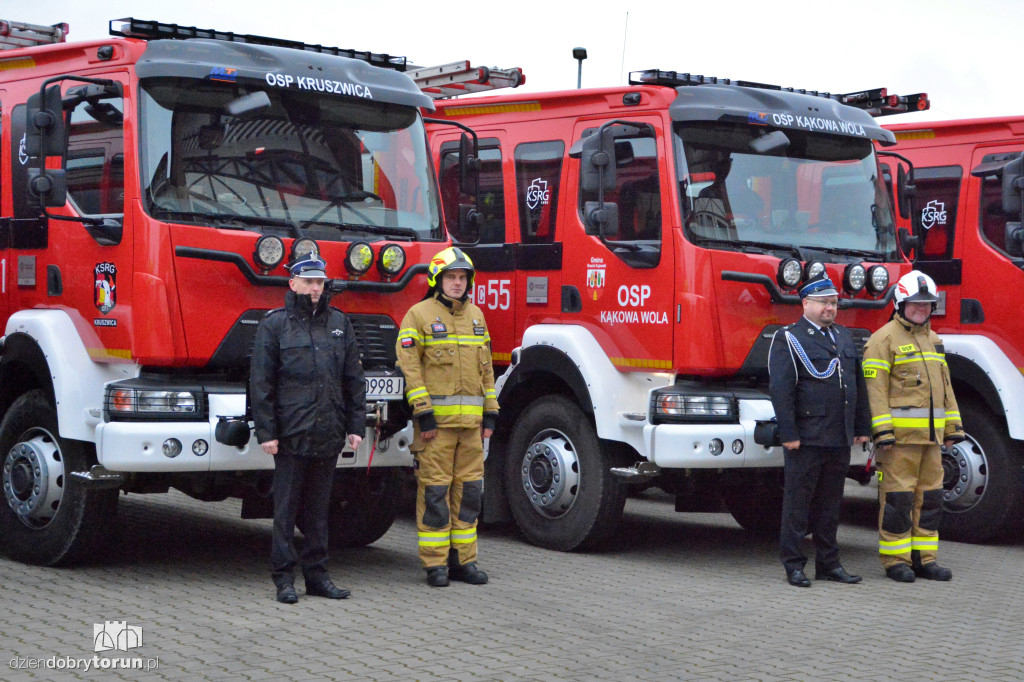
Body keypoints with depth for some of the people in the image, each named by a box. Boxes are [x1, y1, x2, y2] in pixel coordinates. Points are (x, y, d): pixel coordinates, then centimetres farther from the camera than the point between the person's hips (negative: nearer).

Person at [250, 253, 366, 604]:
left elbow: (354, 379, 13)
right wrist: (266, 432, -9)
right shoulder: (274, 324, 0)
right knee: (286, 508, 1)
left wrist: (356, 426, 7)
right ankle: (284, 578, 6)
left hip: (328, 435, 4)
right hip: (291, 433, -4)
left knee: (319, 508, 9)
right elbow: (261, 383, -3)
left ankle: (317, 574, 15)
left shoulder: (339, 323, 12)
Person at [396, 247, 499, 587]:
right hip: (437, 418, -5)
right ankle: (435, 563, 3)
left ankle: (463, 559, 15)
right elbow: (409, 365, -8)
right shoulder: (420, 314, -2)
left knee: (469, 488, 7)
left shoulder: (475, 315, 16)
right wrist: (423, 413, -14)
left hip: (471, 419, 6)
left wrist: (490, 413, 11)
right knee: (434, 489, -3)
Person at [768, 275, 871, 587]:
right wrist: (788, 434, -16)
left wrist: (862, 428, 15)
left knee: (830, 504, 12)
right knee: (798, 502, -1)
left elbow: (858, 384, 20)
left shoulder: (844, 336, 17)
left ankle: (829, 563, 18)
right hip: (807, 438, -6)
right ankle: (793, 564, 5)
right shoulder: (788, 339, -4)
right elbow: (780, 388, -11)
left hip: (840, 439, 6)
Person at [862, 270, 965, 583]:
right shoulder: (884, 339, -6)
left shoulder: (933, 340, 19)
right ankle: (895, 560, 2)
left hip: (930, 437, 7)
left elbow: (944, 387, 22)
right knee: (897, 498, -4)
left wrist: (953, 428, 16)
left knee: (929, 496, 9)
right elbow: (875, 388, -12)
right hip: (899, 436, -7)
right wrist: (882, 431, -20)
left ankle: (923, 558, 15)